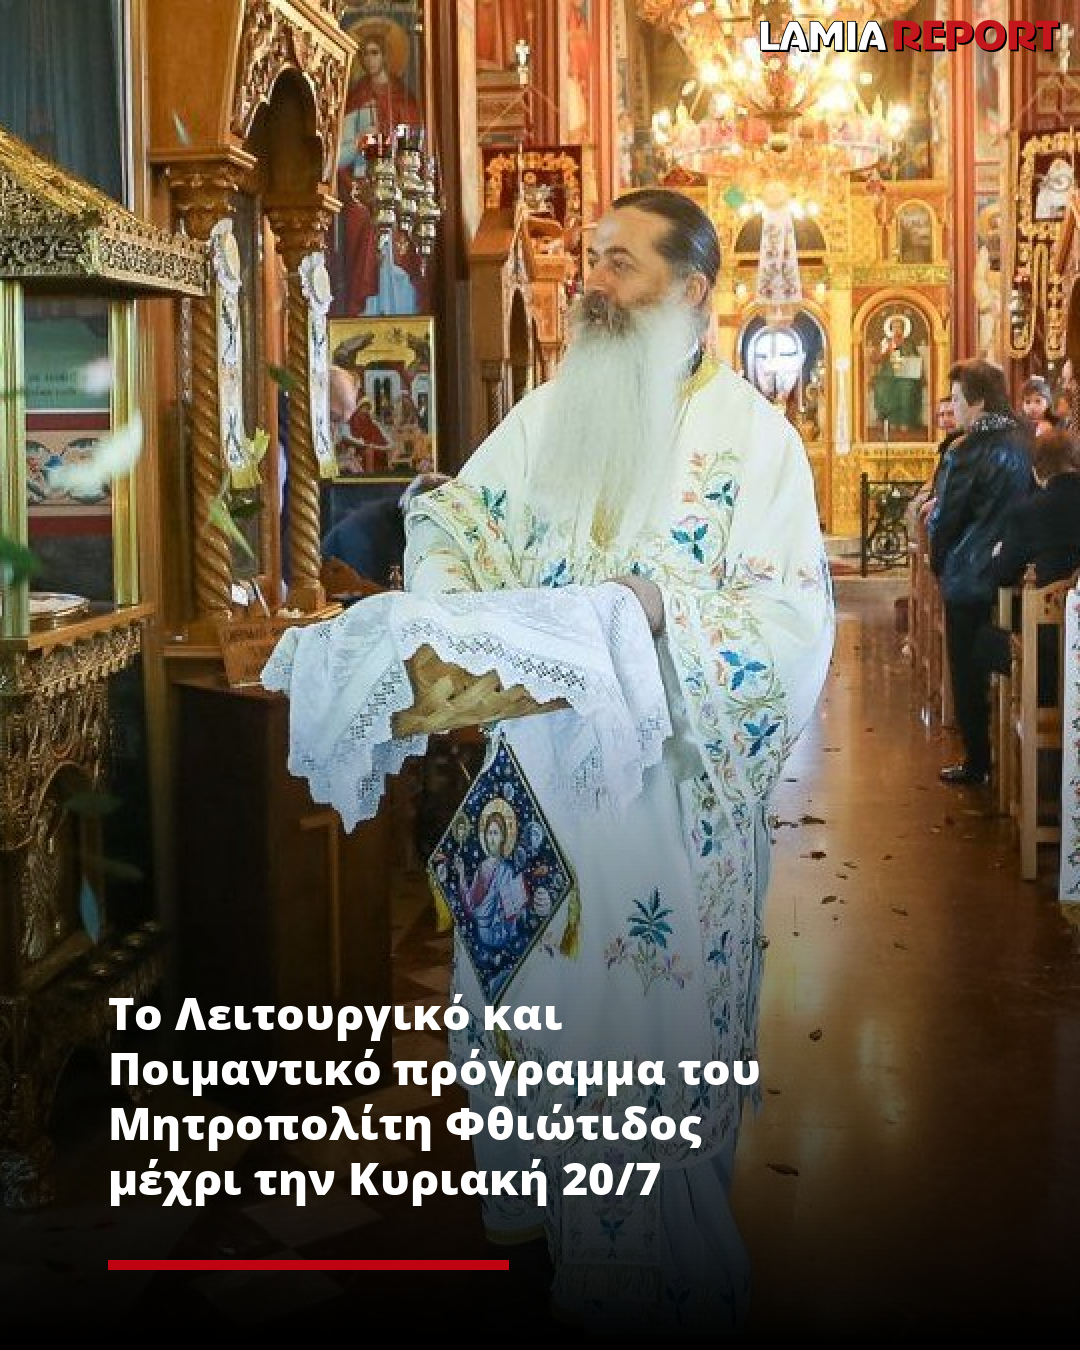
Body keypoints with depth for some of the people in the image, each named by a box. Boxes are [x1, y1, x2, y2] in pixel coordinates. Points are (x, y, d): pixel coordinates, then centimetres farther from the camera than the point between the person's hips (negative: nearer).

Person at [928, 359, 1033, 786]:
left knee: (968, 674, 5)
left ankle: (977, 763, 11)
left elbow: (943, 520, -12)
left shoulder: (967, 451, -18)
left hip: (970, 578, -6)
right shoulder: (1025, 442, 1)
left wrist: (939, 565, 4)